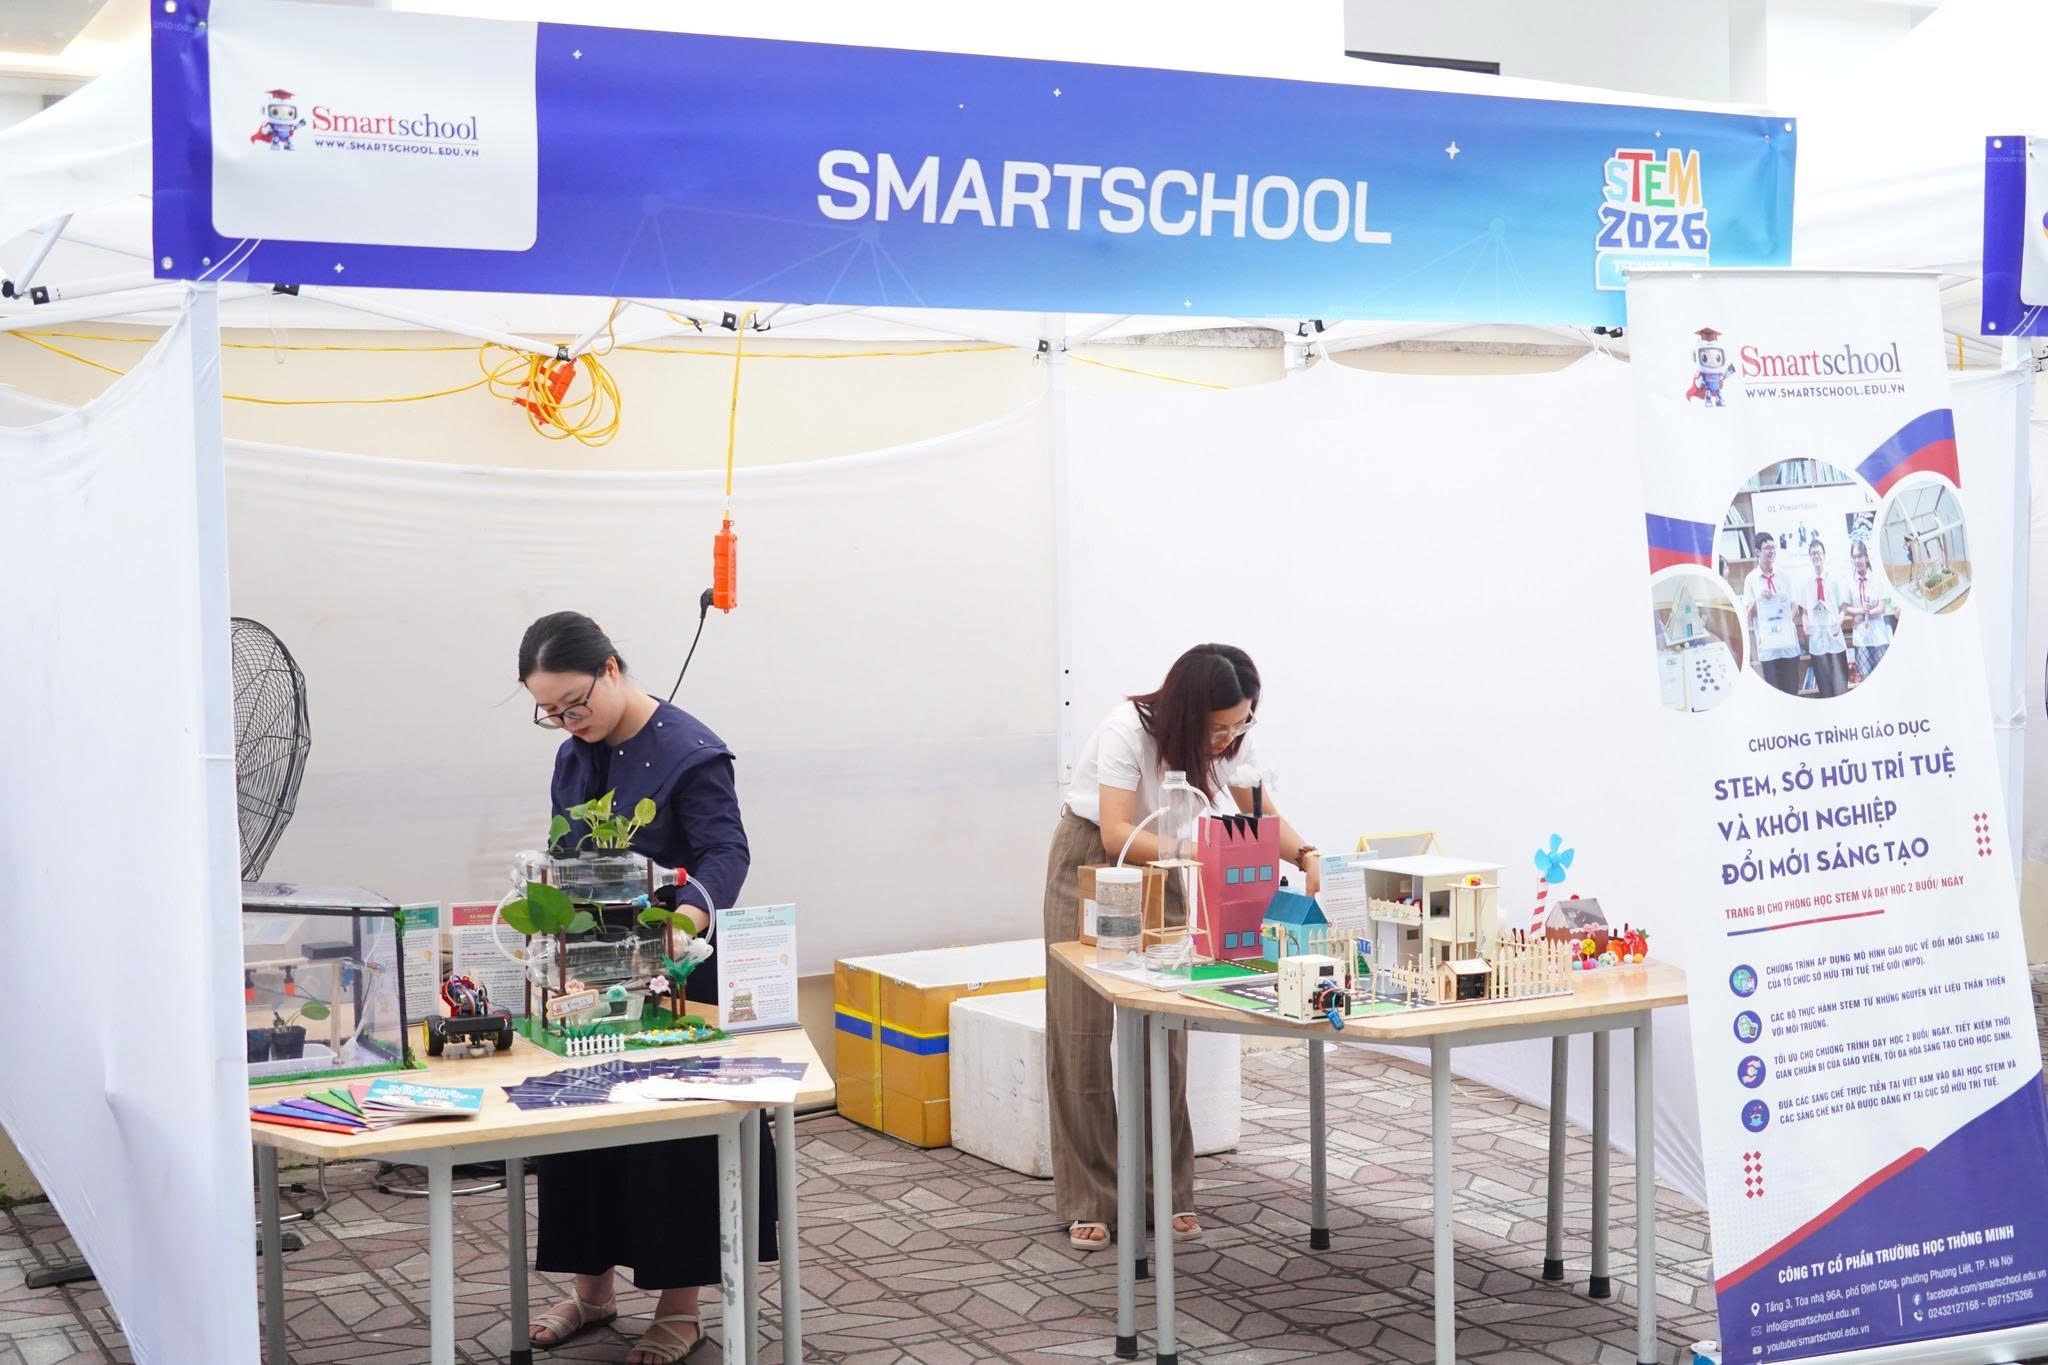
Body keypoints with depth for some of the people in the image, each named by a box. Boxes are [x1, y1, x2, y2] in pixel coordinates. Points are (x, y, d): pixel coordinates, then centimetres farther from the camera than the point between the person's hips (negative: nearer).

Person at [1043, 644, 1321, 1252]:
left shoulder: (1231, 738, -14)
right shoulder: (1127, 731, -30)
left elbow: (1262, 814, -4)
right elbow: (1117, 833, -35)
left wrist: (1305, 856, -23)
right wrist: (1192, 850, -50)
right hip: (1089, 864, -4)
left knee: (1165, 1035, -3)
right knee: (1084, 1036, -4)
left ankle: (1168, 1194, 7)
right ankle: (1089, 1202, 3)